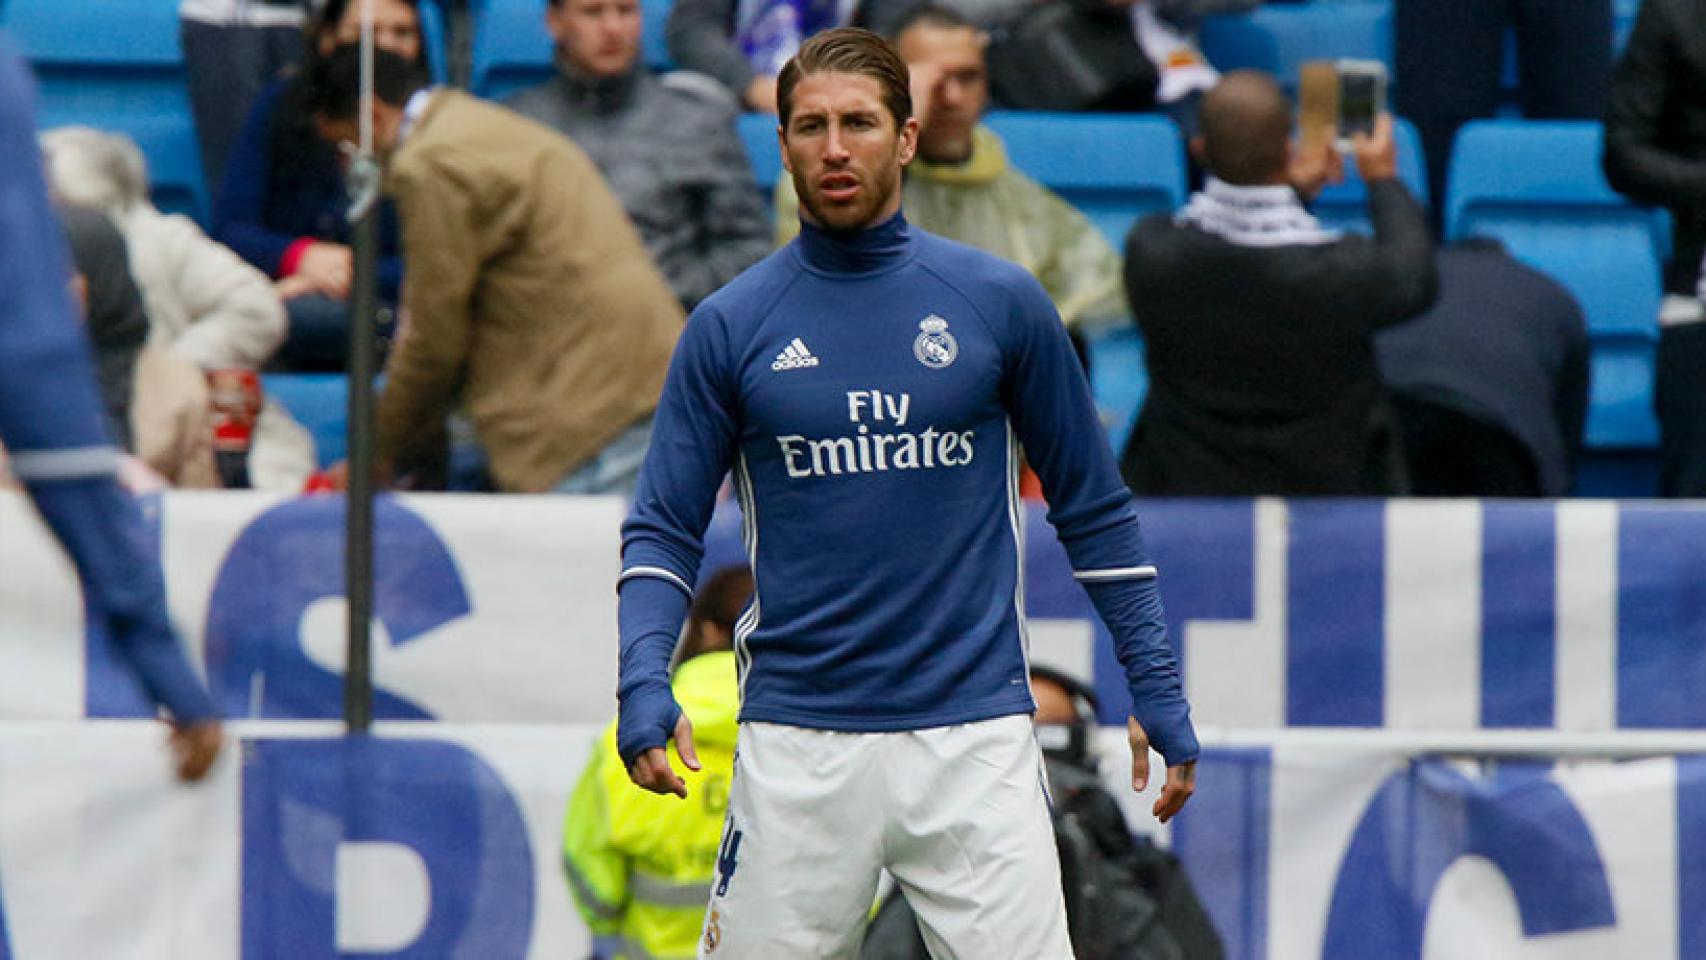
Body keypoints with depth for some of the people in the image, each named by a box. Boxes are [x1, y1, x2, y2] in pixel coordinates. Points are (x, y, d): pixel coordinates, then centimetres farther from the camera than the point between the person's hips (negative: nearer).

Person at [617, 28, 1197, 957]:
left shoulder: (999, 303, 3)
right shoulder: (730, 325, 3)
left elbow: (1092, 508, 10)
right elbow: (664, 529, 4)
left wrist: (1155, 688, 6)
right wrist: (643, 682, -13)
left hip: (974, 736, 0)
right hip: (798, 746, 1)